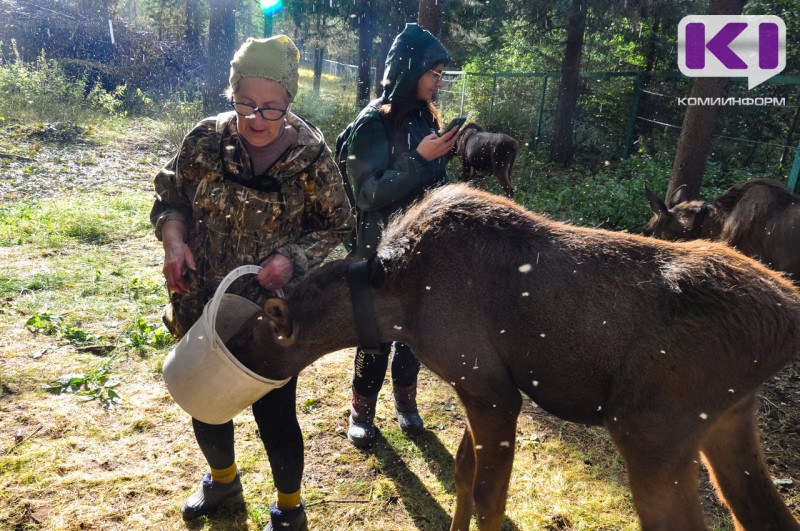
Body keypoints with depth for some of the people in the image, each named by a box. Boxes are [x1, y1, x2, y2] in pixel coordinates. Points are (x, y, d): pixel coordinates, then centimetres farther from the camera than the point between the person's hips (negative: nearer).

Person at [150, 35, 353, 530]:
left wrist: (293, 257, -22)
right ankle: (223, 478, 53)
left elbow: (336, 226, -5)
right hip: (204, 306, 4)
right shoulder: (206, 139, -7)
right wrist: (175, 242, -16)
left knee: (274, 413, 6)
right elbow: (170, 199, 4)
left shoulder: (311, 154, -13)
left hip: (274, 313, -3)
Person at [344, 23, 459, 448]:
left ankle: (405, 401, 34)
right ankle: (361, 410, 26)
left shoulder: (426, 117, 4)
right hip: (381, 251, -5)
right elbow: (368, 193, -18)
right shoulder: (374, 123, -14)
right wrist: (419, 158, -24)